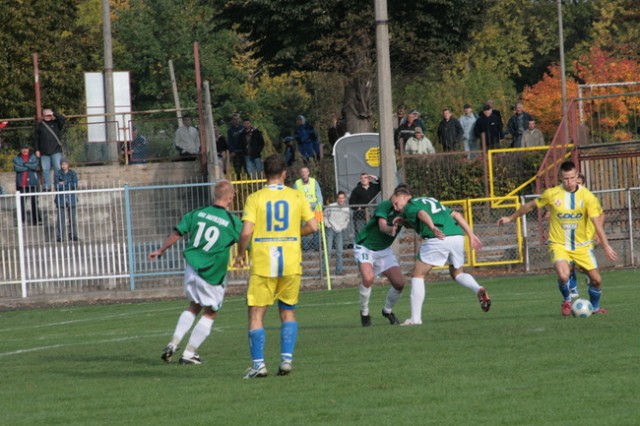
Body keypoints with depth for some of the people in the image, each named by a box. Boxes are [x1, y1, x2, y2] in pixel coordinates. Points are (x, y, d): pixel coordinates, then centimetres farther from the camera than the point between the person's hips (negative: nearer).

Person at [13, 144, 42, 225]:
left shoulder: (33, 157, 9)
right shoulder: (16, 158, 8)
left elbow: (35, 166, -9)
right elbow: (17, 168, -9)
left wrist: (25, 164, -8)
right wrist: (29, 167, -7)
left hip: (32, 183, 0)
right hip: (21, 184, 0)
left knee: (34, 201, -3)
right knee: (21, 202, -4)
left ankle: (37, 219, 0)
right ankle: (22, 219, 1)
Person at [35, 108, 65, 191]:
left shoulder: (56, 123, 7)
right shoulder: (39, 125, 9)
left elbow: (63, 119, -11)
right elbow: (37, 138, 9)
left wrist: (54, 113, -10)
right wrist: (37, 150, 4)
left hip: (56, 151, -1)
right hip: (44, 152, 1)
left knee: (58, 168, -4)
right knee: (45, 170, 1)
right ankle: (47, 187, 4)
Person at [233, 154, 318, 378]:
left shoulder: (255, 198, -4)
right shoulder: (296, 196, 3)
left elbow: (246, 232, -11)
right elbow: (312, 226, 1)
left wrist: (240, 254, 5)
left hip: (263, 264, -2)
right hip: (291, 263, 2)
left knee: (256, 314, 3)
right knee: (288, 313, 16)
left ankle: (258, 364, -4)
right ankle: (286, 358, 5)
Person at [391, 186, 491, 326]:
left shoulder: (409, 207, 11)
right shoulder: (432, 200, 32)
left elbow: (422, 213, -13)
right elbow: (456, 215, 25)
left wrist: (432, 227, -32)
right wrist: (471, 235, 21)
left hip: (437, 239, -6)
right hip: (457, 236, 6)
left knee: (417, 275, 8)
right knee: (457, 273, 26)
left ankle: (415, 318, 3)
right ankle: (479, 290, -3)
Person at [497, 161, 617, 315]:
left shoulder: (587, 196, -10)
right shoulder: (552, 194, -8)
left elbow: (597, 223, -14)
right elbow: (531, 205, 9)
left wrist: (606, 246, -22)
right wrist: (511, 218, 18)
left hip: (582, 245, 1)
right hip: (559, 244, -1)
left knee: (596, 279, -2)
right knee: (563, 276, -26)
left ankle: (595, 307, 30)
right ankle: (567, 300, 7)